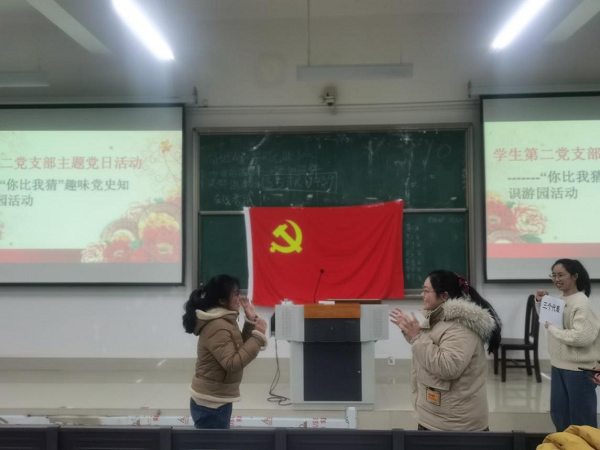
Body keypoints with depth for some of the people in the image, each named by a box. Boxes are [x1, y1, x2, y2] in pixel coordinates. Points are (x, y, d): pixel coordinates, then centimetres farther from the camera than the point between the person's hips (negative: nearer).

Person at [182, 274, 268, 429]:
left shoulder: (224, 322, 9)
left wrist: (250, 322, 4)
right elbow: (233, 364, -27)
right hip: (210, 404, -10)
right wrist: (258, 336, -24)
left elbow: (240, 349, 14)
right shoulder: (217, 327, -22)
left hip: (216, 401, 10)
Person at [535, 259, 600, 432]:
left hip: (578, 368, -9)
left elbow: (582, 337, -32)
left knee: (581, 416, 6)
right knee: (558, 412, 19)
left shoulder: (581, 304, -20)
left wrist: (552, 329, -20)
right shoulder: (560, 298, 6)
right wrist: (540, 302, 6)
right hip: (559, 365, 9)